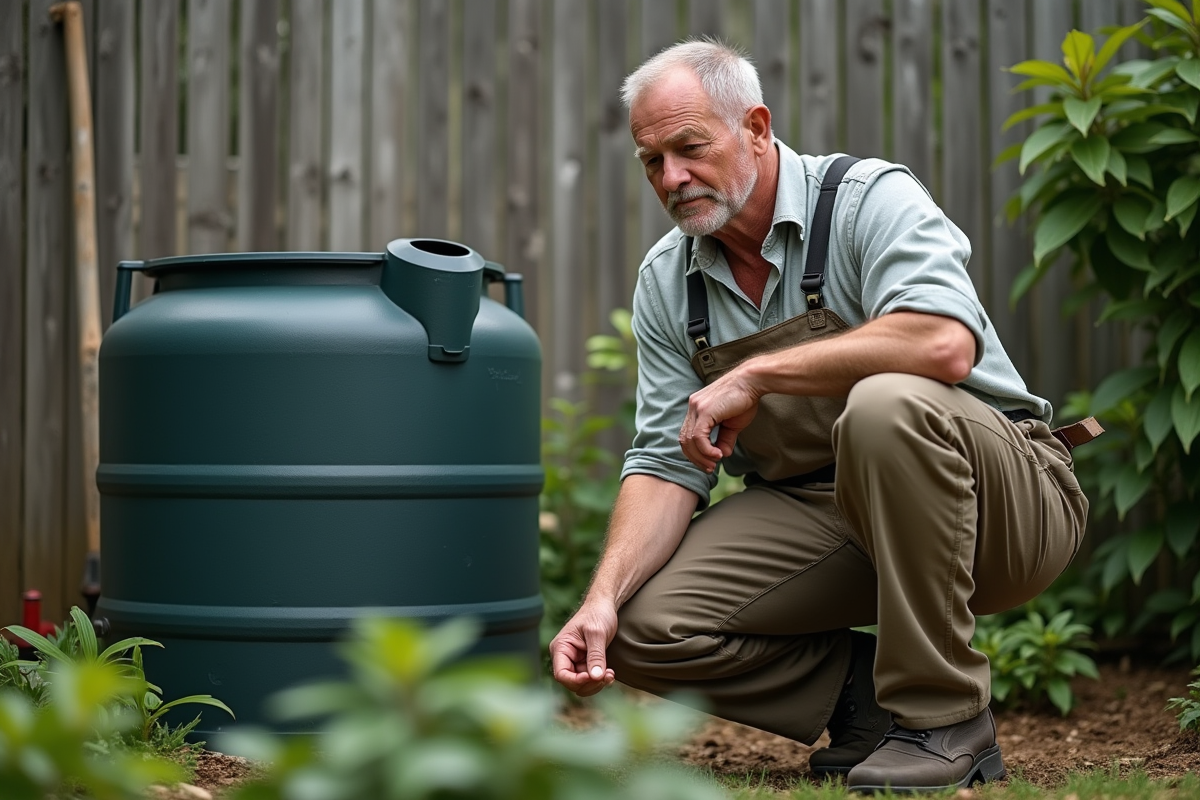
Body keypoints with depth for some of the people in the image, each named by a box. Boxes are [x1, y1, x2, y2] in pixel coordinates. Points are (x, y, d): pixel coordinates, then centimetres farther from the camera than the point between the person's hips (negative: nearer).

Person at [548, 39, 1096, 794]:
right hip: (818, 517, 5)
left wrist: (758, 374, -27)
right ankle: (868, 696, 4)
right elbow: (666, 463, 1)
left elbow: (944, 343, -32)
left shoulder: (870, 199, -13)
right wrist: (603, 597, -15)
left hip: (1002, 501, -5)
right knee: (645, 627, -14)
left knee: (885, 404, -37)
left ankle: (943, 717, -21)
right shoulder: (667, 282, 5)